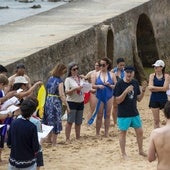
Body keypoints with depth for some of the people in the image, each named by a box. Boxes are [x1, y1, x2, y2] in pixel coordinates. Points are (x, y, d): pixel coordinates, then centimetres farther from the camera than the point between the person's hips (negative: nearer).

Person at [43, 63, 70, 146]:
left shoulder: (50, 78, 7)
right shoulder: (59, 81, -15)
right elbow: (61, 95, -19)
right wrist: (67, 106, -17)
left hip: (48, 101, 7)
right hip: (56, 102, -7)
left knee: (50, 121, 19)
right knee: (56, 122, 2)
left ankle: (49, 139, 32)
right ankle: (54, 142, 6)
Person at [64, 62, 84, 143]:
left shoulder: (80, 79, 12)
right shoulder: (68, 79, -4)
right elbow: (67, 92, -11)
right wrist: (75, 89, -24)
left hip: (80, 102, 5)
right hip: (72, 102, -5)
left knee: (78, 122, 9)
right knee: (70, 121, -9)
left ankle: (78, 137, 20)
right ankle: (67, 139, -6)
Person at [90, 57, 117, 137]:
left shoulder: (112, 74, 2)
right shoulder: (96, 74, 2)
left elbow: (116, 86, 1)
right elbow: (93, 85, -3)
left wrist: (110, 85, -18)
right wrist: (98, 86, -22)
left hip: (109, 97, 1)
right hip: (100, 97, -1)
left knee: (107, 115, 6)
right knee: (99, 115, 1)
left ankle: (106, 133, 13)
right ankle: (97, 133, 8)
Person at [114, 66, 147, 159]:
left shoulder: (135, 83, 3)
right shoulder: (120, 84, -13)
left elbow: (139, 99, 8)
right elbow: (118, 101, -16)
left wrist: (143, 91, -10)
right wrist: (125, 91, -28)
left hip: (134, 113, 5)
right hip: (123, 114, -5)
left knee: (140, 131, 10)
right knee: (123, 133, 6)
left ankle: (141, 151, 27)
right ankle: (123, 154, 17)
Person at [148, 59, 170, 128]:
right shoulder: (152, 76, 1)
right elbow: (150, 88, -9)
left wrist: (154, 88, -12)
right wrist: (160, 88, -14)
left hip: (163, 99, -2)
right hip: (154, 99, 2)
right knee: (156, 120, 8)